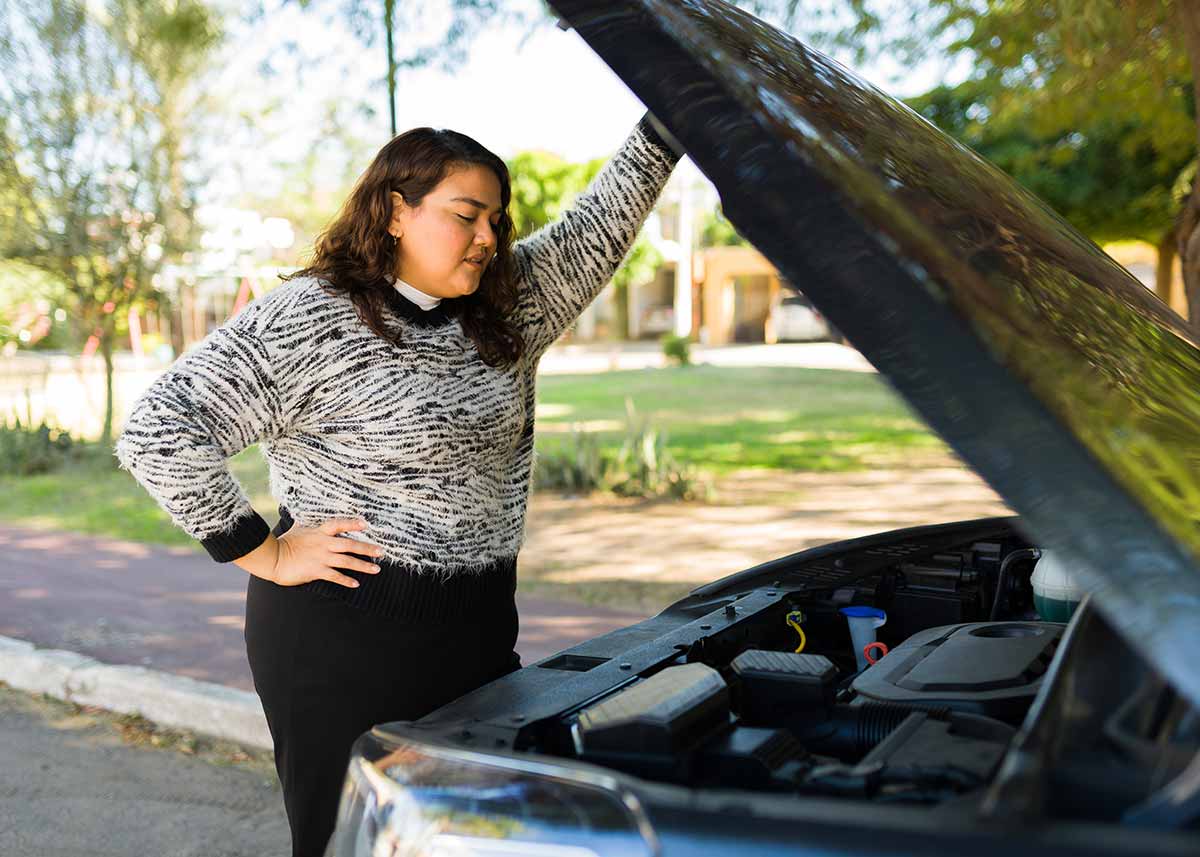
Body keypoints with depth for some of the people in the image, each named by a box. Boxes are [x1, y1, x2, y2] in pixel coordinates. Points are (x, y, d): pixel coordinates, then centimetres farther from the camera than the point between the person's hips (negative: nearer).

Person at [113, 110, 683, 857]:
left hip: (480, 630, 7)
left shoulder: (508, 309, 8)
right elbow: (158, 431, -17)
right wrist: (264, 554, -14)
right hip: (346, 637, -6)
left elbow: (602, 226, 12)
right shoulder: (308, 320, -13)